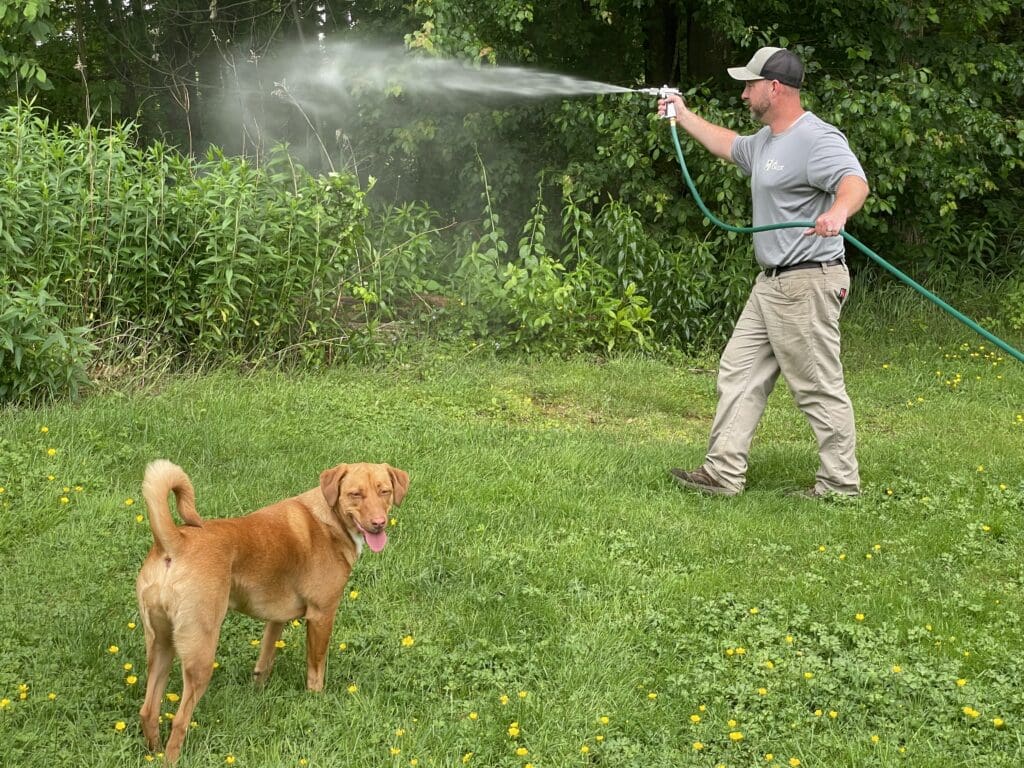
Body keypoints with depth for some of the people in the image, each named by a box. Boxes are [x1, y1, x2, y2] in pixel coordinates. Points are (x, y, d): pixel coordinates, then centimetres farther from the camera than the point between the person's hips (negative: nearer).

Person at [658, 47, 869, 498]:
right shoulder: (766, 140, 17)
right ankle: (724, 473, 13)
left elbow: (854, 181, -32)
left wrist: (838, 210, -53)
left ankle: (841, 483, 6)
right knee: (739, 374, 9)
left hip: (807, 283, -11)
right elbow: (729, 146, 39)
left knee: (819, 387, -4)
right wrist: (684, 117, 41)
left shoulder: (816, 138, -16)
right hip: (771, 284, 11)